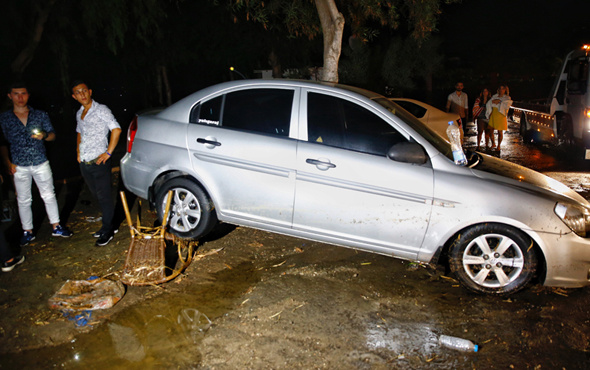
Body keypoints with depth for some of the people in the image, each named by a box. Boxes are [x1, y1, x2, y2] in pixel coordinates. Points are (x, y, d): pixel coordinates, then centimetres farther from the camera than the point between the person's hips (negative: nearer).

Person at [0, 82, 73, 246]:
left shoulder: (40, 115, 4)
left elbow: (52, 135, 7)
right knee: (23, 200, 8)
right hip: (19, 166, 0)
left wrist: (44, 136, -15)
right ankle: (28, 231, 21)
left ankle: (56, 227, 18)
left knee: (49, 196, 6)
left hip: (41, 163, 0)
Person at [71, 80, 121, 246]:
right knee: (97, 196, 14)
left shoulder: (101, 110, -7)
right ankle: (108, 225, 26)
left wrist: (108, 153, -16)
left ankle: (108, 231, 7)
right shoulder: (79, 114, 15)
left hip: (99, 162, -7)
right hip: (84, 163, 7)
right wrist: (78, 152, 17)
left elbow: (116, 129, -14)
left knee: (104, 197, -2)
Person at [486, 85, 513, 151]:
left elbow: (507, 105, -14)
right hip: (493, 115, 3)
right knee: (490, 130, 4)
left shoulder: (507, 98, 3)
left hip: (500, 116, -3)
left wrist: (499, 102, -15)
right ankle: (493, 144, 25)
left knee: (500, 132, 2)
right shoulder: (495, 96, 13)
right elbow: (489, 104, 8)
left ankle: (498, 146, 13)